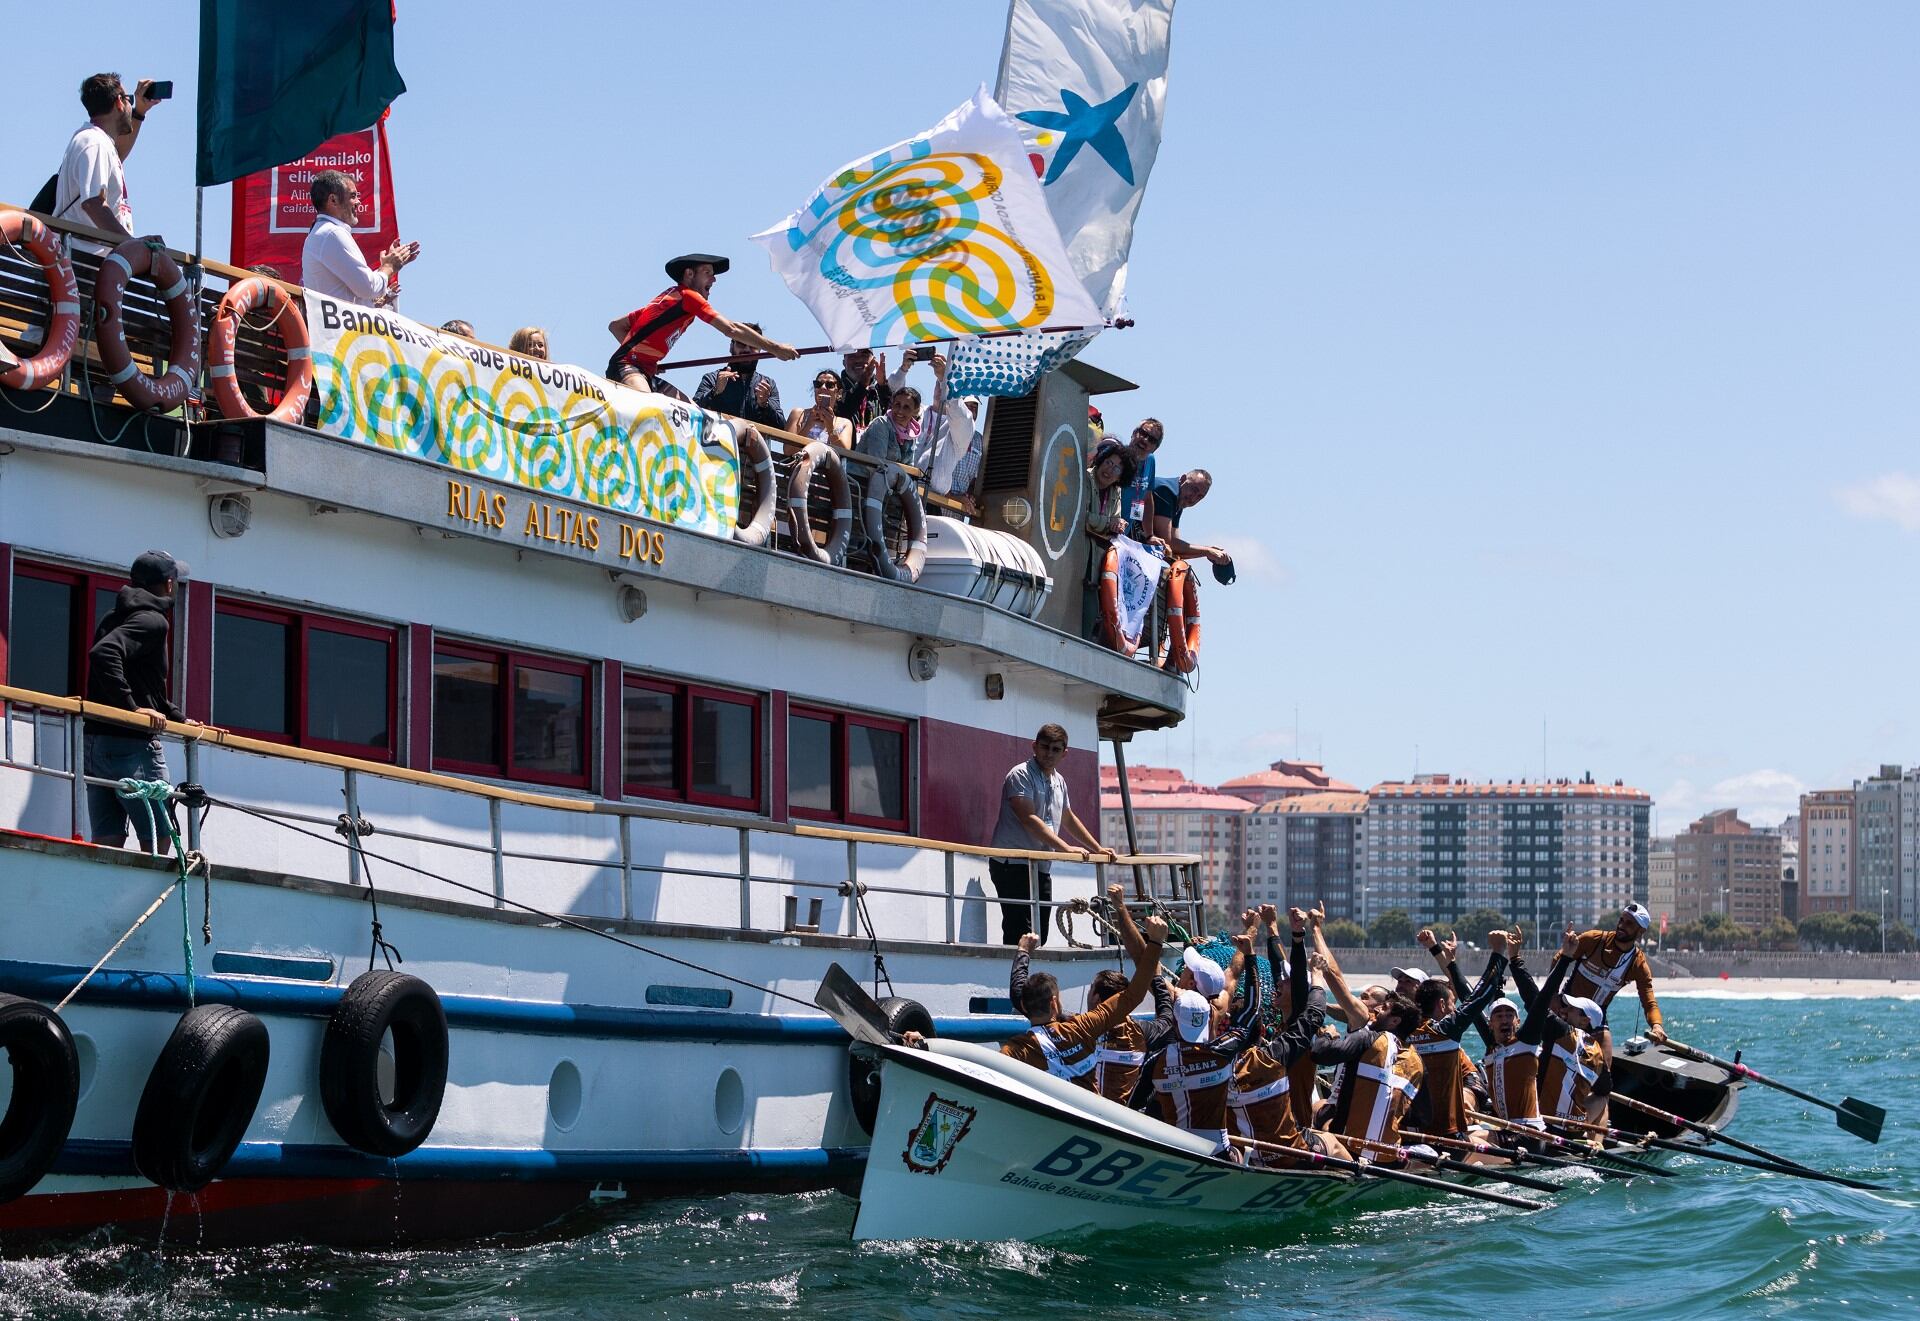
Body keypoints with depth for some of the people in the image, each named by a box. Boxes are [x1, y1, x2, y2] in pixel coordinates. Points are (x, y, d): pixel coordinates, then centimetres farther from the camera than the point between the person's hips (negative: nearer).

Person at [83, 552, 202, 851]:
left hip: (97, 742, 9)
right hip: (133, 744, -9)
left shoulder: (114, 618, 19)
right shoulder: (153, 621, -10)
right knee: (157, 837, -1)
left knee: (106, 841, 5)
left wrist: (179, 718, 24)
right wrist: (132, 708, -25)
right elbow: (103, 654, -27)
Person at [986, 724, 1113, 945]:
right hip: (1013, 864, -9)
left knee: (1040, 935, 5)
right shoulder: (1021, 775, -9)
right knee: (1021, 934, -17)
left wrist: (1098, 849, 28)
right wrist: (1066, 848, -26)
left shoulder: (1058, 781, 17)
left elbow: (1068, 819, 32)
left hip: (1041, 867, 9)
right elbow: (1029, 819, -20)